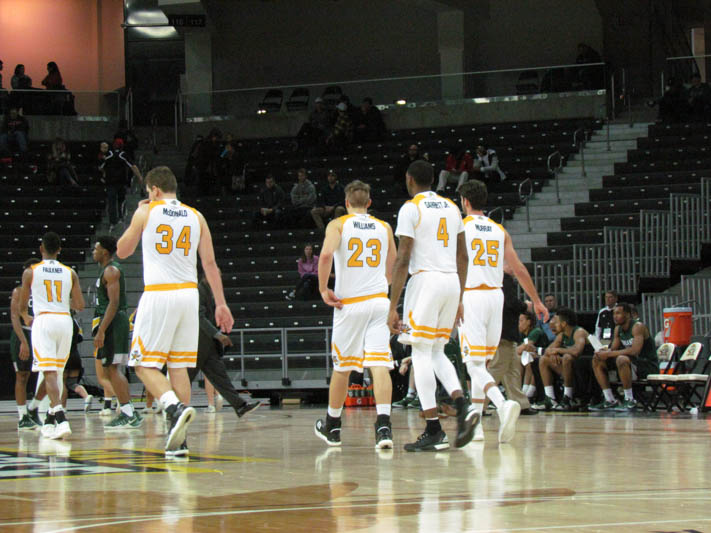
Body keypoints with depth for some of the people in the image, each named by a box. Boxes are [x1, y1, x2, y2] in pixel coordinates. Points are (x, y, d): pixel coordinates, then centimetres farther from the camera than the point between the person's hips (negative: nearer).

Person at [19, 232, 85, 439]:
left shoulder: (30, 272, 1)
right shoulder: (70, 273, 7)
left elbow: (22, 306, 8)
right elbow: (80, 305, 4)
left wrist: (27, 318, 31)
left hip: (44, 320, -4)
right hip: (65, 321, 4)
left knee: (49, 372, -10)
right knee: (55, 372, 18)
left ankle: (61, 419, -28)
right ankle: (50, 422, 26)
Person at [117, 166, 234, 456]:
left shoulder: (146, 212, 1)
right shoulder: (195, 217, 10)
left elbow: (122, 251, 12)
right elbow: (210, 262, 8)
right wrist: (221, 304, 10)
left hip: (158, 295, -4)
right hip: (189, 293, 4)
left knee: (144, 364, 2)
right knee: (179, 366, 9)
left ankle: (175, 408, -25)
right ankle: (179, 440, 4)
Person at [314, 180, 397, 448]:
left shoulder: (337, 225, 1)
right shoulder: (384, 227, 11)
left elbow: (326, 254, -18)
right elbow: (393, 270, 18)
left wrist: (323, 289, -7)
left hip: (349, 304, -2)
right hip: (379, 301, 2)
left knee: (342, 367, 11)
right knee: (380, 365, -7)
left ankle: (332, 427, 25)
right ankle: (383, 425, -24)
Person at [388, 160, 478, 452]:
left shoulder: (411, 208, -4)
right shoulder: (451, 207, 16)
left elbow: (403, 259, -10)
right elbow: (462, 256, 17)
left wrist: (393, 307, -10)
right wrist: (459, 299, 22)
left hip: (426, 279, -6)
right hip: (452, 281, 6)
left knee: (421, 353, -1)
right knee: (436, 352, 17)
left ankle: (433, 431, -6)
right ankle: (463, 406, -6)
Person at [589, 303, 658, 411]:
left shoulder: (638, 327, -17)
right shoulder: (618, 329, 9)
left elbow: (635, 350, -30)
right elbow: (613, 349, 9)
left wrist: (609, 354, -29)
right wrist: (603, 352, -16)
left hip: (649, 366, -9)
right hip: (633, 365, 9)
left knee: (622, 359, -38)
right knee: (597, 361, 1)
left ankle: (630, 400, -28)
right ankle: (610, 400, -2)